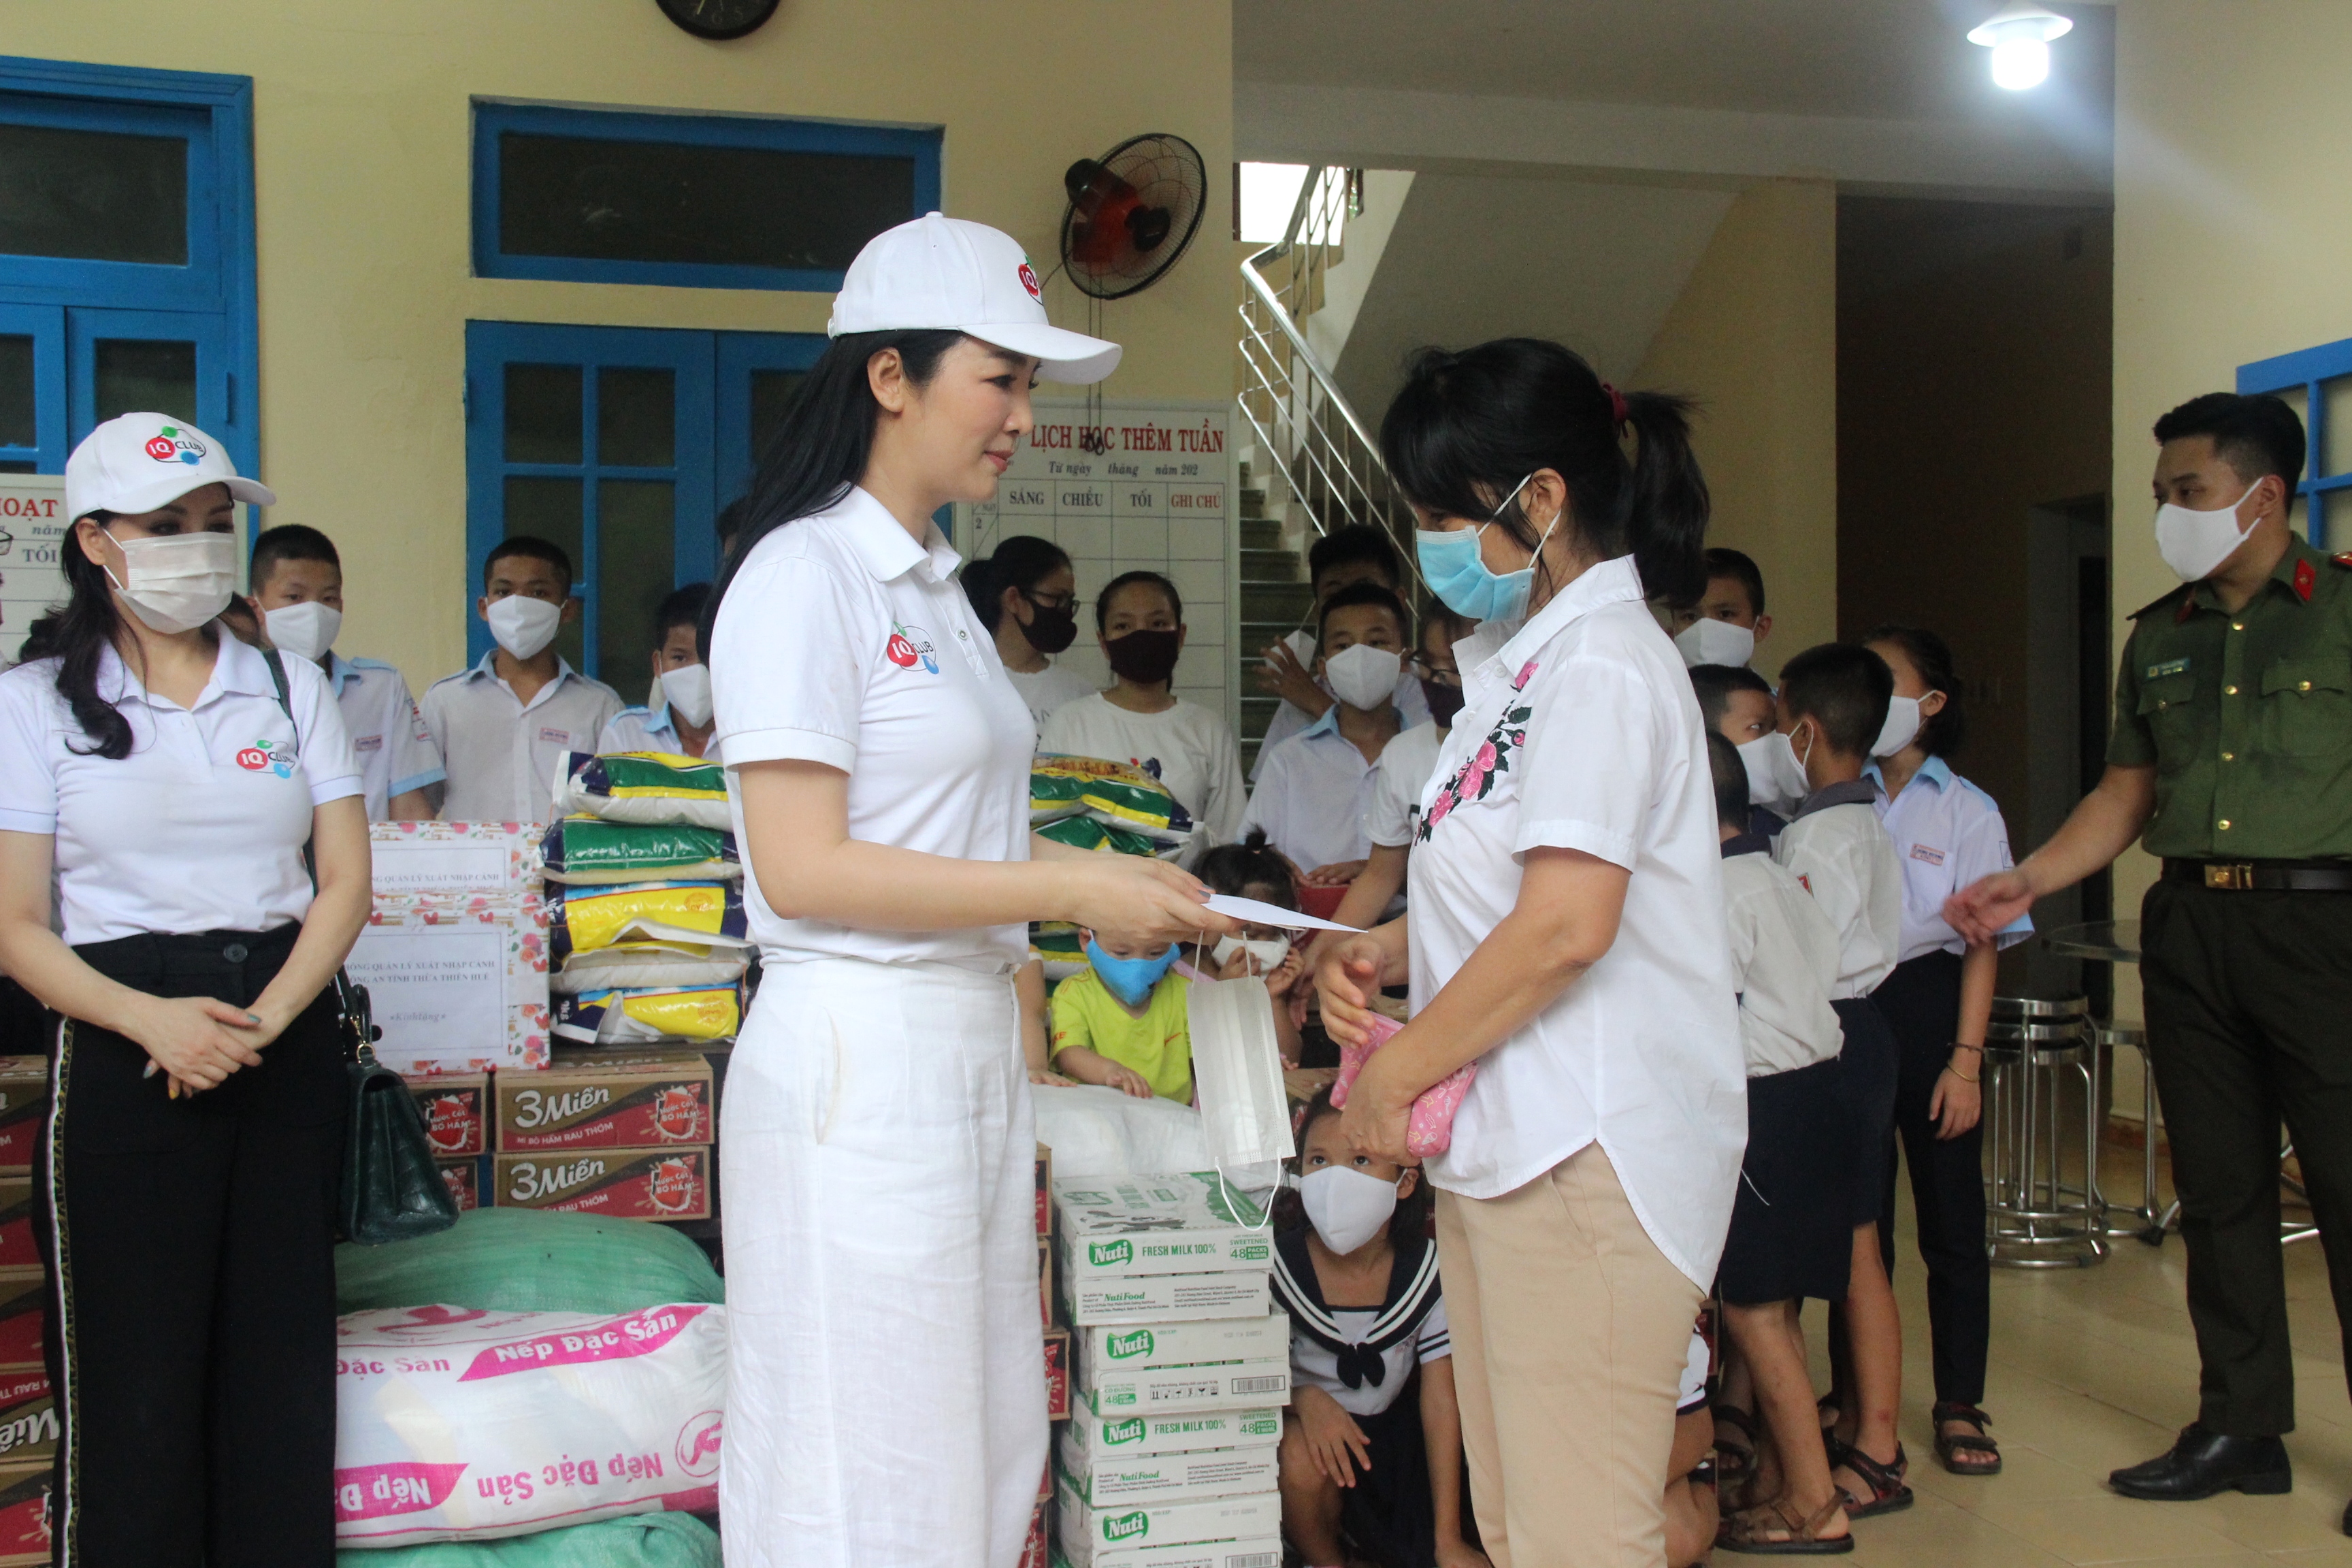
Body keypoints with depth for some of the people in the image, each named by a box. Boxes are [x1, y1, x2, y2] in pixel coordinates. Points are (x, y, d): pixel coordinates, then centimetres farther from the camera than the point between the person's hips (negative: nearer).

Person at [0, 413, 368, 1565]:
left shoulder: (290, 688, 10)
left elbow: (346, 882, 5)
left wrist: (267, 1017, -11)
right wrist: (155, 1022, -18)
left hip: (287, 1048, 3)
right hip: (122, 1055, -2)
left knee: (283, 1364, 6)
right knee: (134, 1378, 1)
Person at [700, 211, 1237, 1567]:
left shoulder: (938, 586, 16)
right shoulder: (805, 575, -11)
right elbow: (802, 868, -18)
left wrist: (1111, 874, 5)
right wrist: (1068, 892, -16)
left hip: (972, 1042, 9)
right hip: (859, 1056, -9)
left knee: (984, 1446, 14)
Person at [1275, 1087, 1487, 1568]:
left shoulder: (1428, 1272, -14)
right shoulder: (1276, 1263, -18)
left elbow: (1441, 1402, -12)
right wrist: (1302, 1396, -34)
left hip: (1392, 1431, 2)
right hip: (1306, 1424, -1)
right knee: (1301, 1455, -35)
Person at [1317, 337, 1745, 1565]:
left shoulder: (1602, 665, -13)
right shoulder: (1528, 664, 18)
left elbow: (1567, 923, -23)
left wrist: (1391, 1077, -14)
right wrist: (1379, 952, 6)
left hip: (1585, 1152, -10)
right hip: (1503, 1143, 10)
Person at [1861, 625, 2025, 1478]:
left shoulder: (1965, 809, 1)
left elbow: (1982, 946, -2)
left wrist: (1965, 1061, -8)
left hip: (1925, 1007, -1)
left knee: (1951, 1221, 5)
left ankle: (1960, 1407, 17)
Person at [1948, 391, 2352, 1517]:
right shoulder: (2158, 636, 15)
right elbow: (2126, 794, 18)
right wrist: (2026, 882, 8)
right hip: (2186, 923, 5)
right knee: (2217, 1185, 10)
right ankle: (2242, 1426, 20)